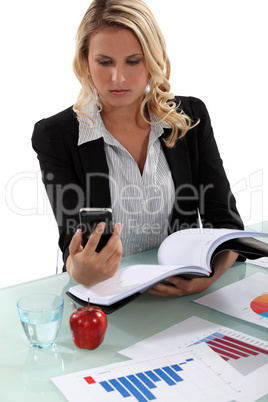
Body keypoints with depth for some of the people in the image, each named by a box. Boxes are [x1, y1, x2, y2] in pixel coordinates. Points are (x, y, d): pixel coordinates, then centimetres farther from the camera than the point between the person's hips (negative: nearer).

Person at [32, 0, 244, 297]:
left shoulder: (191, 118, 1)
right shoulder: (54, 136, -6)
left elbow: (225, 219, -2)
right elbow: (73, 238, -13)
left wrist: (212, 271, -24)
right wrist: (80, 271, -37)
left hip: (181, 292, 2)